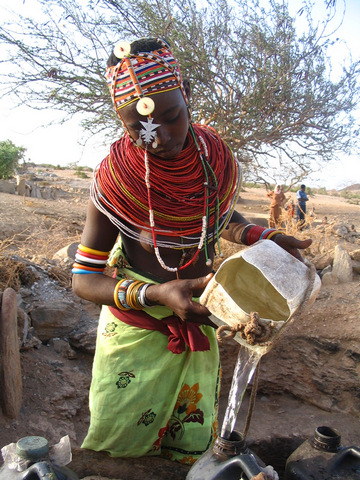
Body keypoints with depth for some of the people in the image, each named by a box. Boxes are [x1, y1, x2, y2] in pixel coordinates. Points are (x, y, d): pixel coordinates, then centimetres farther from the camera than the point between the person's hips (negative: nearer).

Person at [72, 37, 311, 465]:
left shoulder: (217, 160, -8)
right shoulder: (113, 178, -20)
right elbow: (83, 279, -14)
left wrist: (265, 238, -5)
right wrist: (155, 294, -29)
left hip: (197, 330, 3)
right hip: (133, 330, -3)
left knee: (192, 445, 12)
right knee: (116, 438, 9)